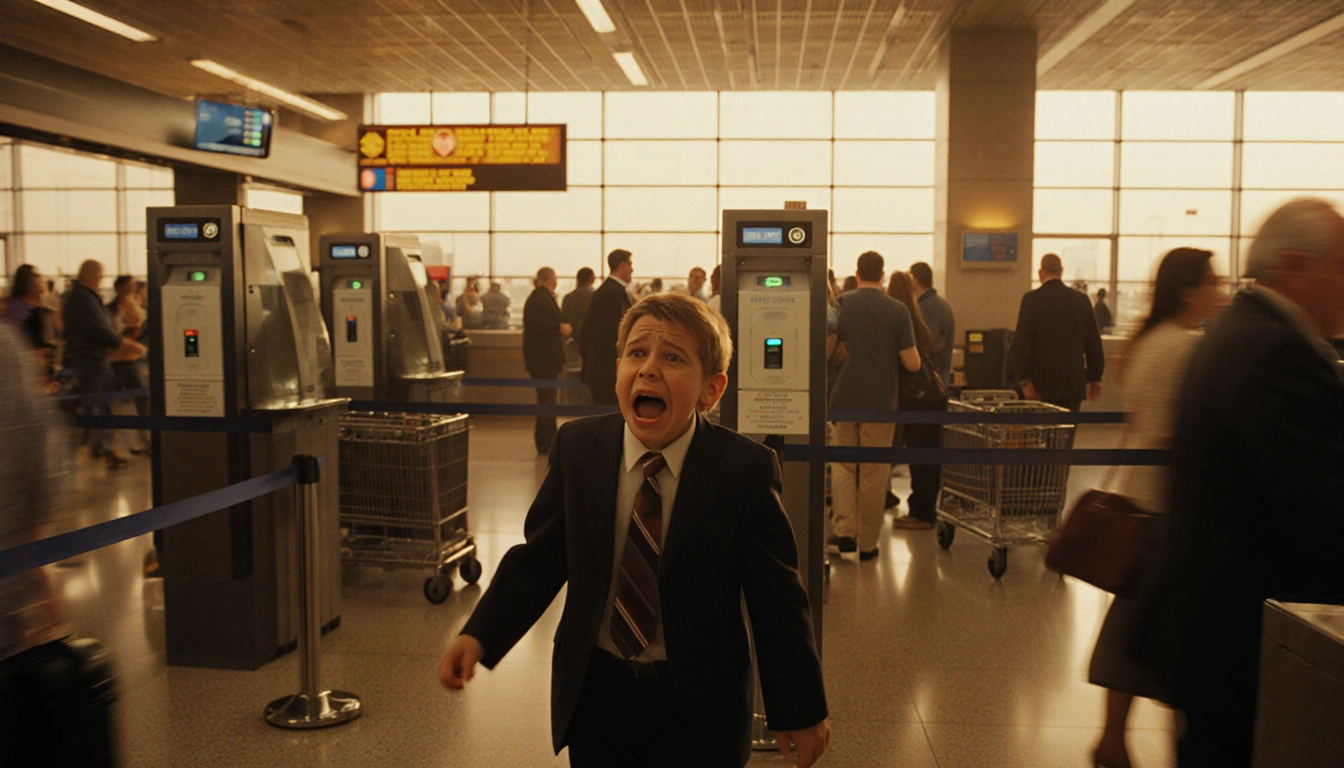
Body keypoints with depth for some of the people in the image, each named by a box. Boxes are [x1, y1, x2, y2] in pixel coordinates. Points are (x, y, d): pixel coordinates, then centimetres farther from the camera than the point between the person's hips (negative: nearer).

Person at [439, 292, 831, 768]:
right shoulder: (577, 448, -6)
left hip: (699, 709, -2)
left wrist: (801, 710, -4)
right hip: (595, 693, 3)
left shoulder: (745, 469, -15)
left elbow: (776, 599, -11)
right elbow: (539, 561, -1)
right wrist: (480, 636, -13)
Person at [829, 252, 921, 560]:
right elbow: (912, 363, -6)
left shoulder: (840, 305, -3)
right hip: (881, 402, 0)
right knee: (873, 474, 8)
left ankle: (845, 530, -1)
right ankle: (867, 543, 14)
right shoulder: (898, 310, -5)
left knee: (843, 466, 14)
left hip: (844, 399, 1)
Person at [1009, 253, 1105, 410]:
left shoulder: (1031, 299, -6)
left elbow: (1022, 341, -11)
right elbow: (1094, 342, 6)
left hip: (1042, 384, -3)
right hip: (1074, 382, 3)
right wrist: (1095, 378, 13)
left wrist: (1023, 379, -8)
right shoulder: (1081, 299, 5)